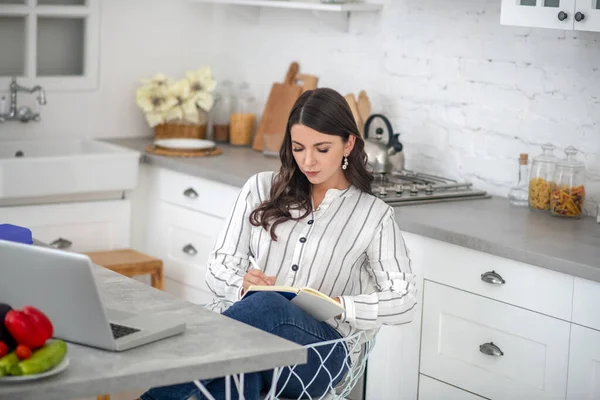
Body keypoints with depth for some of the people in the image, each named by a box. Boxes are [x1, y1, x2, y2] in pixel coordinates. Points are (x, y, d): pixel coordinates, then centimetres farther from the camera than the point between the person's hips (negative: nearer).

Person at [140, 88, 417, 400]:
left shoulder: (373, 215, 10)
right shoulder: (261, 189, 16)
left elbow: (403, 302, 6)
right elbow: (219, 268, 14)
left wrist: (339, 305, -12)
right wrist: (243, 286, -11)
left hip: (320, 351, -2)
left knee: (267, 306, -38)